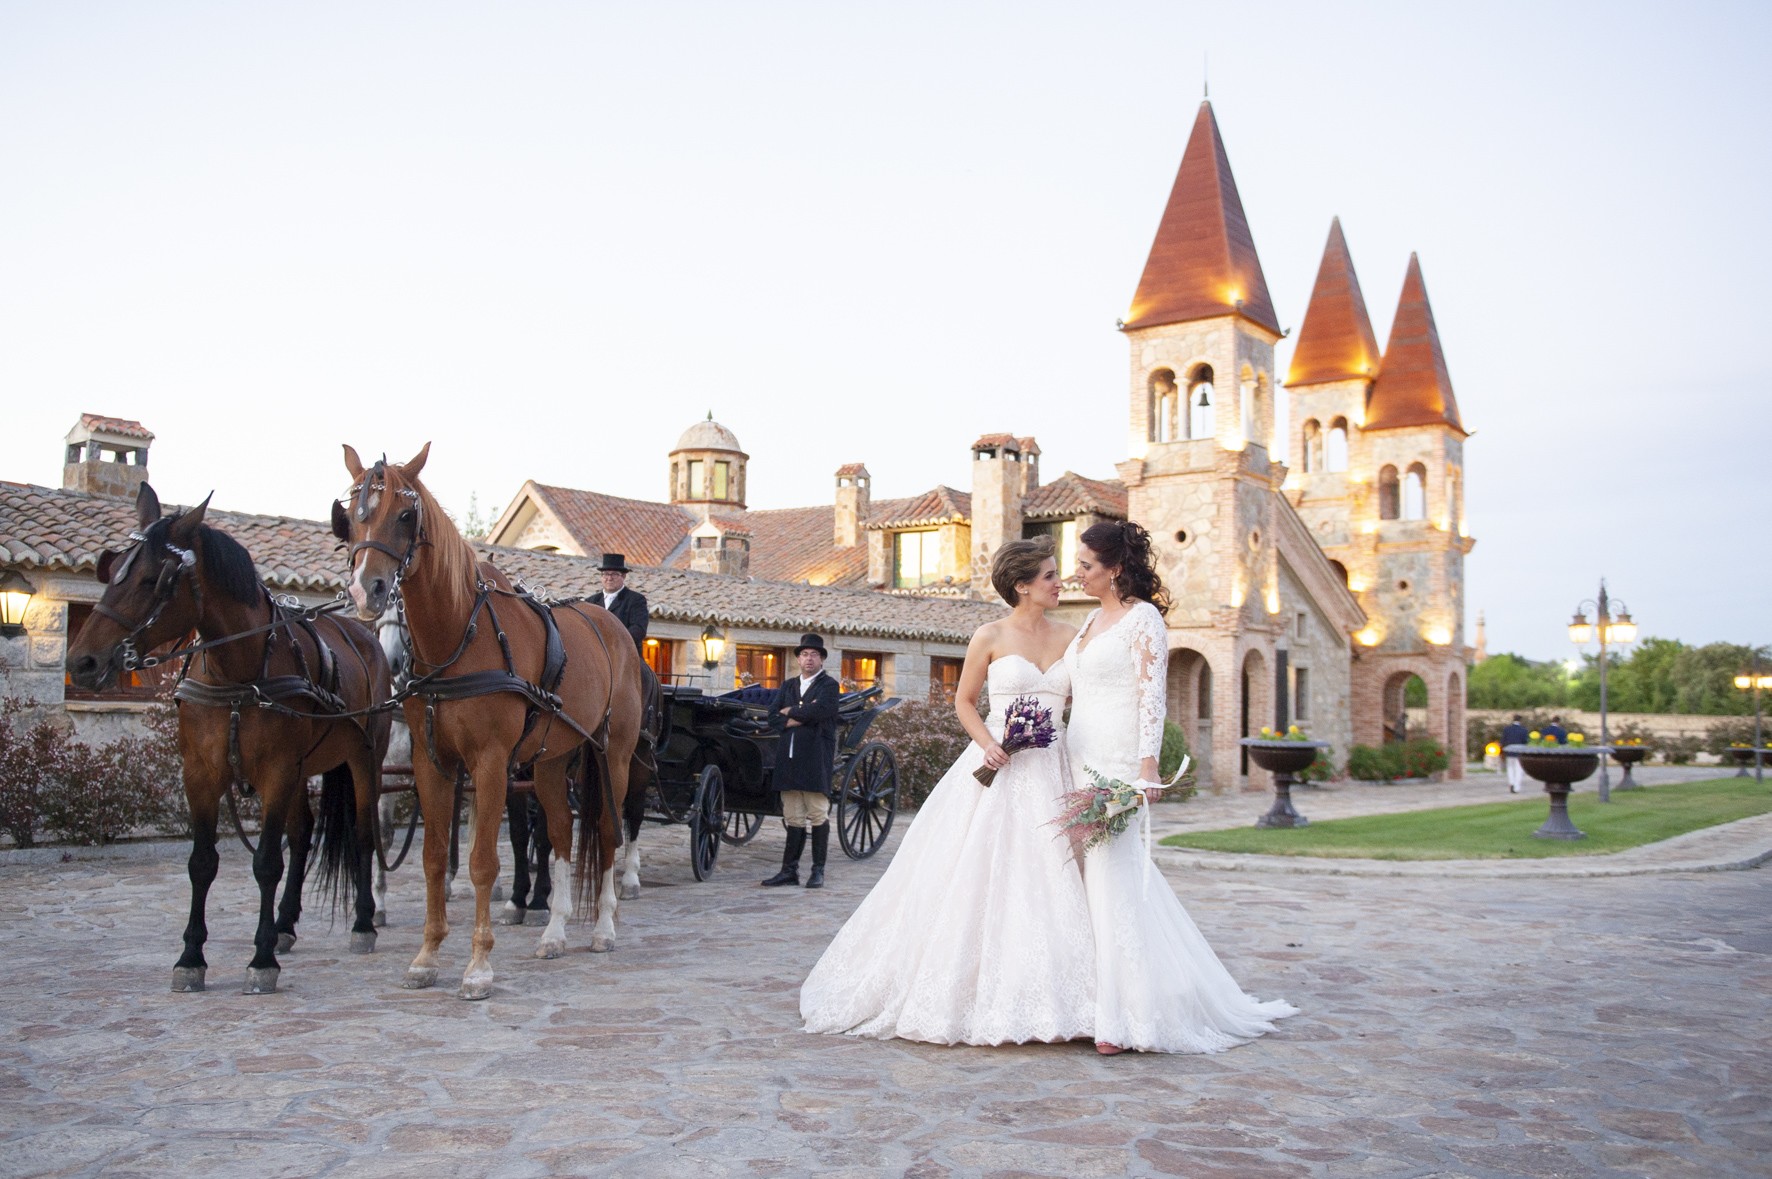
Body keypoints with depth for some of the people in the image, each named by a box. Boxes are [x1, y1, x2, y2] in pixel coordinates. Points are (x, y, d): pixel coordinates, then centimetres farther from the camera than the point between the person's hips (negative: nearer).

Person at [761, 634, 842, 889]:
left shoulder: (829, 686, 2)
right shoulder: (787, 687, 19)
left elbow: (818, 711, -17)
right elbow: (772, 718, 7)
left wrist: (790, 712, -3)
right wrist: (802, 716, -8)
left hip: (815, 760, -5)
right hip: (788, 760, 5)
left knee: (818, 815, -2)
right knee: (793, 818, 8)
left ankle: (818, 870, 3)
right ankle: (789, 870, 10)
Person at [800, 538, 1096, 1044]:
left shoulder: (1069, 637, 8)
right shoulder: (991, 636, -1)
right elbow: (963, 701, 5)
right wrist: (987, 743, -12)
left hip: (1051, 774, 3)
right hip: (998, 770, -3)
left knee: (1049, 882, 2)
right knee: (977, 880, -2)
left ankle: (1040, 999, 12)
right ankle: (959, 993, 11)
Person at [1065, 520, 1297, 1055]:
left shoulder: (1143, 618, -7)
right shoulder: (1092, 620, 18)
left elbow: (1152, 697, -14)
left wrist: (1147, 768, -22)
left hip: (1118, 766, -8)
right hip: (1083, 763, 8)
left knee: (1114, 880, -9)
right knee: (1094, 878, 8)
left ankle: (1125, 1017, -3)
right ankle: (1109, 1004, 16)